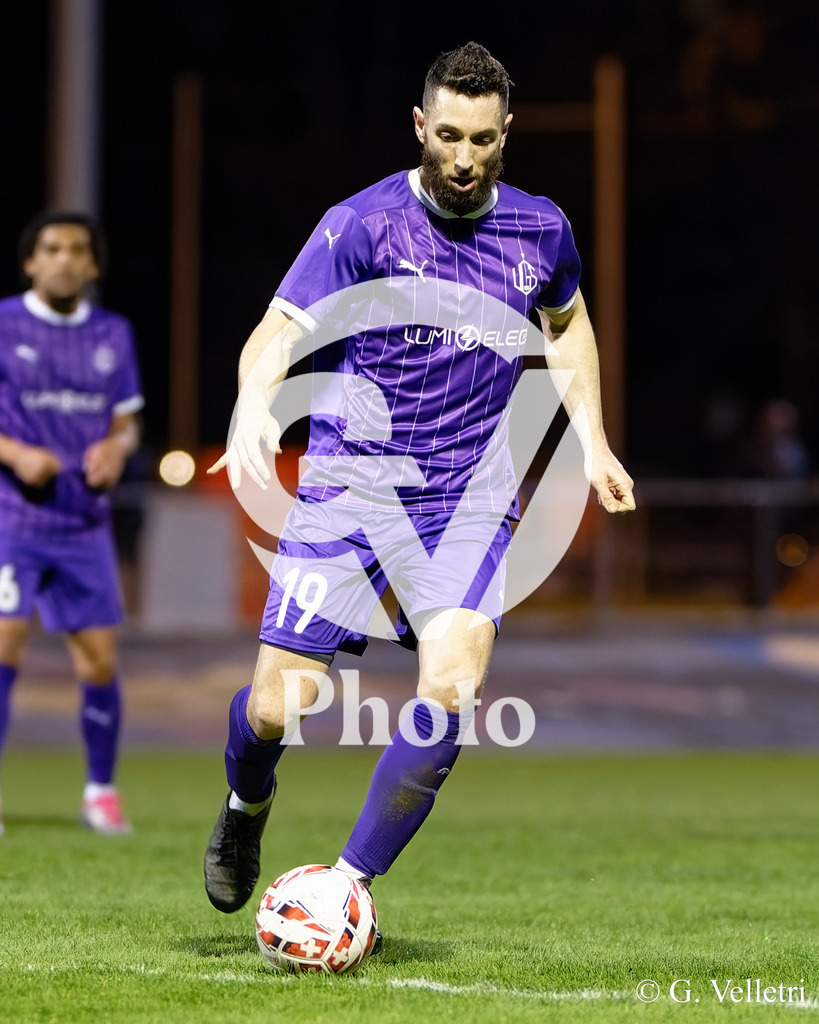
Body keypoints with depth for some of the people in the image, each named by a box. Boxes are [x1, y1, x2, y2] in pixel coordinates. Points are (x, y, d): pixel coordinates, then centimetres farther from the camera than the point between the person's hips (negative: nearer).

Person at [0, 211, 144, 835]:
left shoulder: (114, 334, 9)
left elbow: (127, 421, 15)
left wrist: (116, 447, -7)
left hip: (85, 521, 4)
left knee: (100, 659, 4)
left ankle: (102, 791, 22)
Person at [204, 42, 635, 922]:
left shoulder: (541, 231, 5)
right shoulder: (363, 224, -8)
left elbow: (568, 324, 26)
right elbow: (276, 335, -14)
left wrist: (592, 440, 18)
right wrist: (254, 409, -35)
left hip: (467, 501, 2)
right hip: (347, 487, -2)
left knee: (451, 691, -21)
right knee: (276, 709, -6)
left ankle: (346, 888, -7)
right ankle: (247, 806, 32)